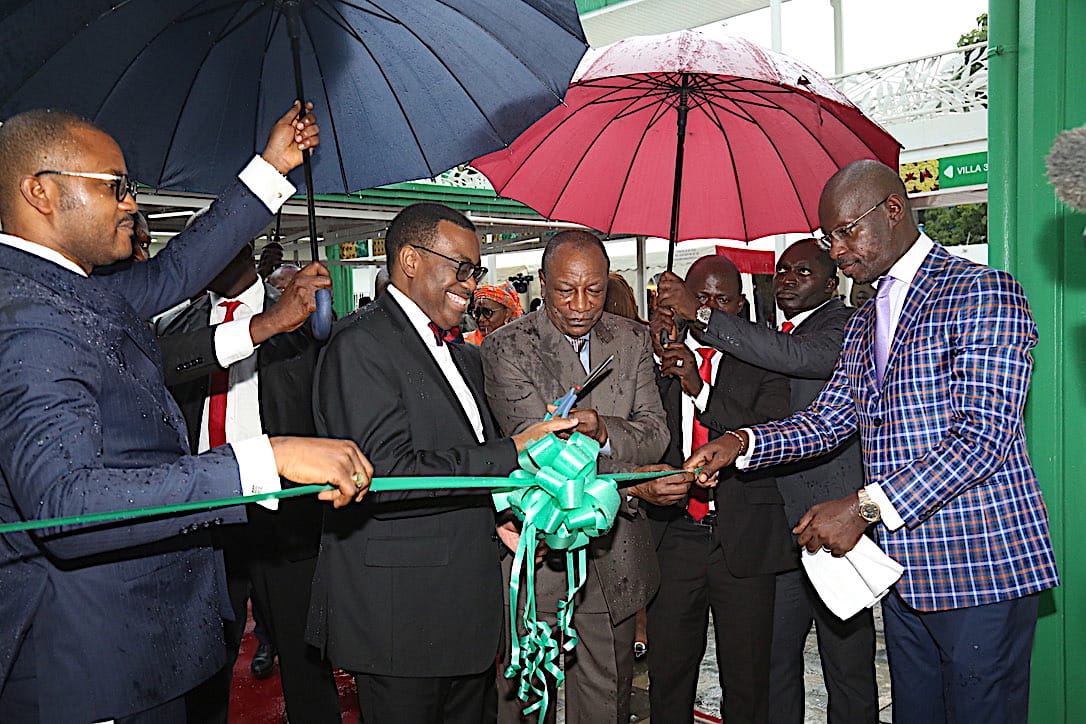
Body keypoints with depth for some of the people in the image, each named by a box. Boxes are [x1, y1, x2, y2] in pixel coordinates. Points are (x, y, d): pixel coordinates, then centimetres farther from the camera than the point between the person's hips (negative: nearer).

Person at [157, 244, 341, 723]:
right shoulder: (182, 326, 7)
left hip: (284, 517, -3)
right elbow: (156, 365, -17)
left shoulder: (307, 317, 0)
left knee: (305, 665, 8)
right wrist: (263, 326, -29)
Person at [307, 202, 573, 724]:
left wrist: (500, 515, 3)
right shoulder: (361, 343, -13)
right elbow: (388, 473, -24)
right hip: (401, 613, -8)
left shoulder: (463, 355, 16)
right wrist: (512, 452, -22)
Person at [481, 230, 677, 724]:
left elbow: (654, 435, -1)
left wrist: (602, 431, -23)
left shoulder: (632, 340, 6)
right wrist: (630, 483, -22)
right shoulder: (507, 348, -8)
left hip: (613, 554, 4)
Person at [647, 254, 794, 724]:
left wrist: (701, 389, -18)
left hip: (744, 540, -1)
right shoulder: (656, 360, 6)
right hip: (672, 537, 1)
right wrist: (657, 366, -14)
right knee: (667, 673, 10)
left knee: (747, 680, 9)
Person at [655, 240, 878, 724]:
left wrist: (700, 315, -25)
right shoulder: (768, 336, 16)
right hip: (779, 528, 6)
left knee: (849, 672, 5)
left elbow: (798, 356, -26)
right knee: (774, 662, 13)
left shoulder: (846, 326, -5)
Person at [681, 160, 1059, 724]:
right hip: (903, 568, 8)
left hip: (979, 567, -7)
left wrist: (865, 507, -23)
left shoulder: (983, 292, -11)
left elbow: (983, 436, -19)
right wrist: (742, 444, -3)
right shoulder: (864, 322, 18)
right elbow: (827, 419, 15)